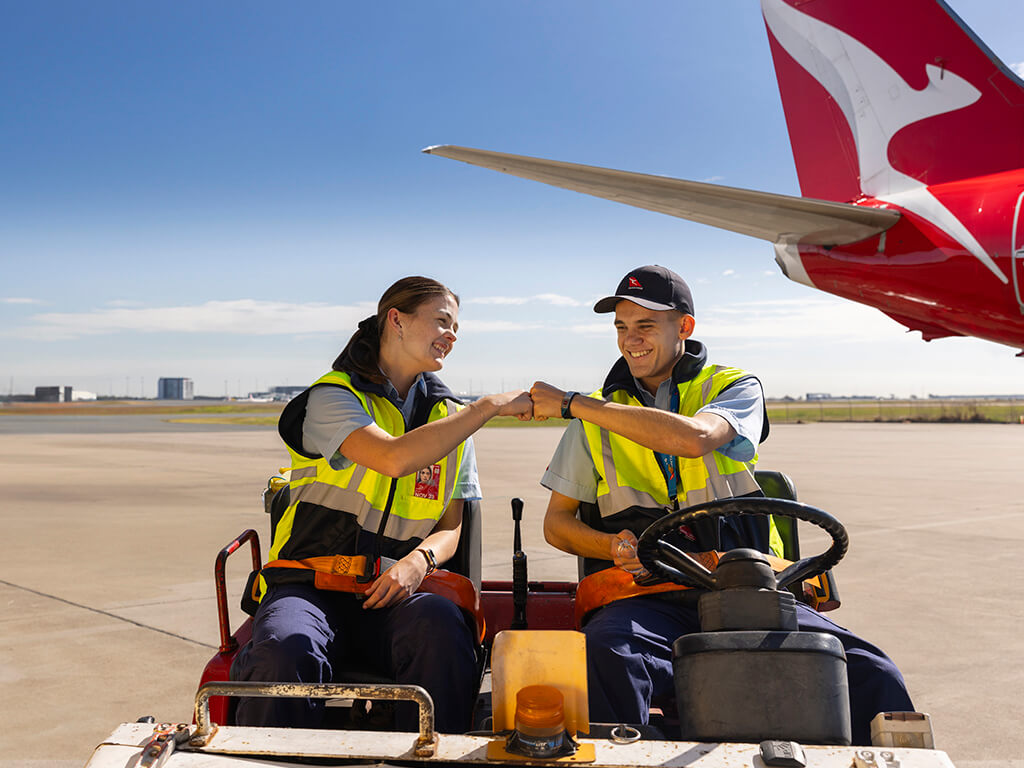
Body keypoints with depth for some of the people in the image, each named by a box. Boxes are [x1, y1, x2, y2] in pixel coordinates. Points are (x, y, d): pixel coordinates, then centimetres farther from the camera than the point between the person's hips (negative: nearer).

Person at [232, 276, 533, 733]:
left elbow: (450, 527, 15)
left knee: (442, 632, -31)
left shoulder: (451, 418, 15)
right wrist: (490, 406, -17)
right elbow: (395, 458, -23)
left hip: (395, 592, 3)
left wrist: (419, 561, -9)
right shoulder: (333, 396, -3)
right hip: (311, 586, -3)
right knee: (284, 654, -35)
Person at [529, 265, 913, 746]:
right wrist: (614, 547, -6)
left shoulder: (735, 388, 8)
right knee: (605, 657, -36)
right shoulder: (598, 417, 15)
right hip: (650, 595, 0)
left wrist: (571, 404, -12)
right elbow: (557, 523, 17)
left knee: (873, 678, -22)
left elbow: (692, 438, -16)